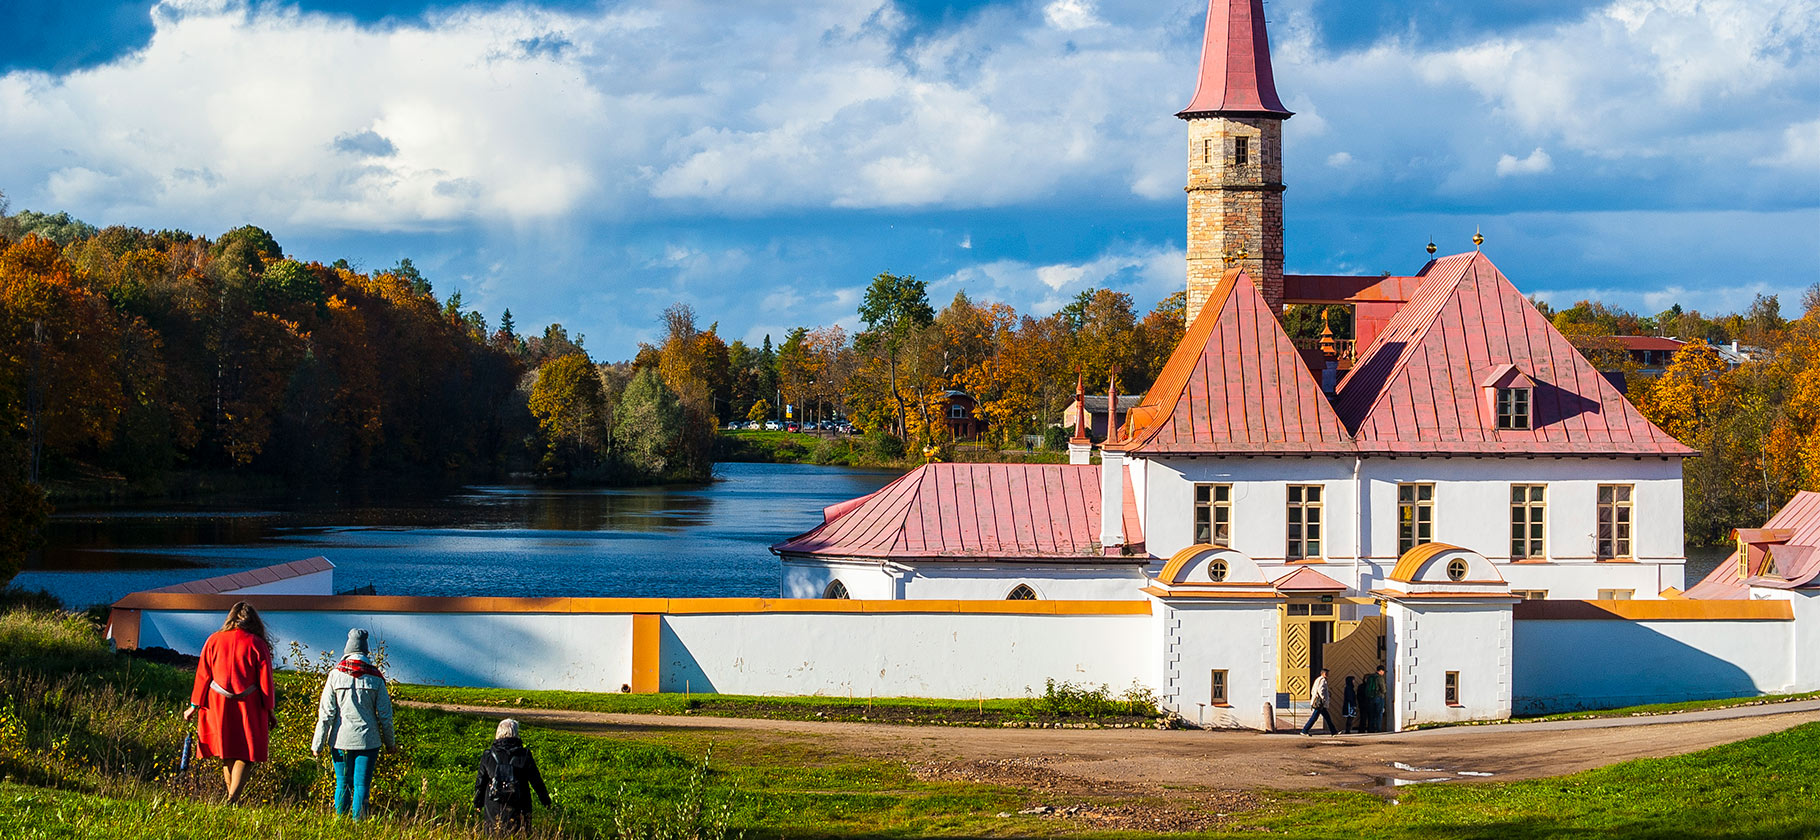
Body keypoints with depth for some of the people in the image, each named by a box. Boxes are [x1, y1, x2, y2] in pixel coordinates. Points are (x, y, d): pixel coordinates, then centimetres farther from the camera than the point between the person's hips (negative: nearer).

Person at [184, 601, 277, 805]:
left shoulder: (214, 641, 1)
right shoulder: (257, 644, -5)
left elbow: (203, 675, 4)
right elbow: (265, 680, -3)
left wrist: (195, 706, 11)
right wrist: (271, 710, 4)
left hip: (219, 705, 3)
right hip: (248, 707, -3)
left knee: (227, 753, 15)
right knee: (247, 754, 1)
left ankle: (231, 797, 19)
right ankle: (233, 798, -14)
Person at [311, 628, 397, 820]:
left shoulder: (336, 675, -3)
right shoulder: (375, 678, -1)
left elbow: (326, 713, -3)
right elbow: (385, 715, 2)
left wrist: (318, 743, 2)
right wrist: (390, 743, 14)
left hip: (341, 739, 0)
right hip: (368, 740, 0)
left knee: (343, 784, 8)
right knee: (362, 785, 2)